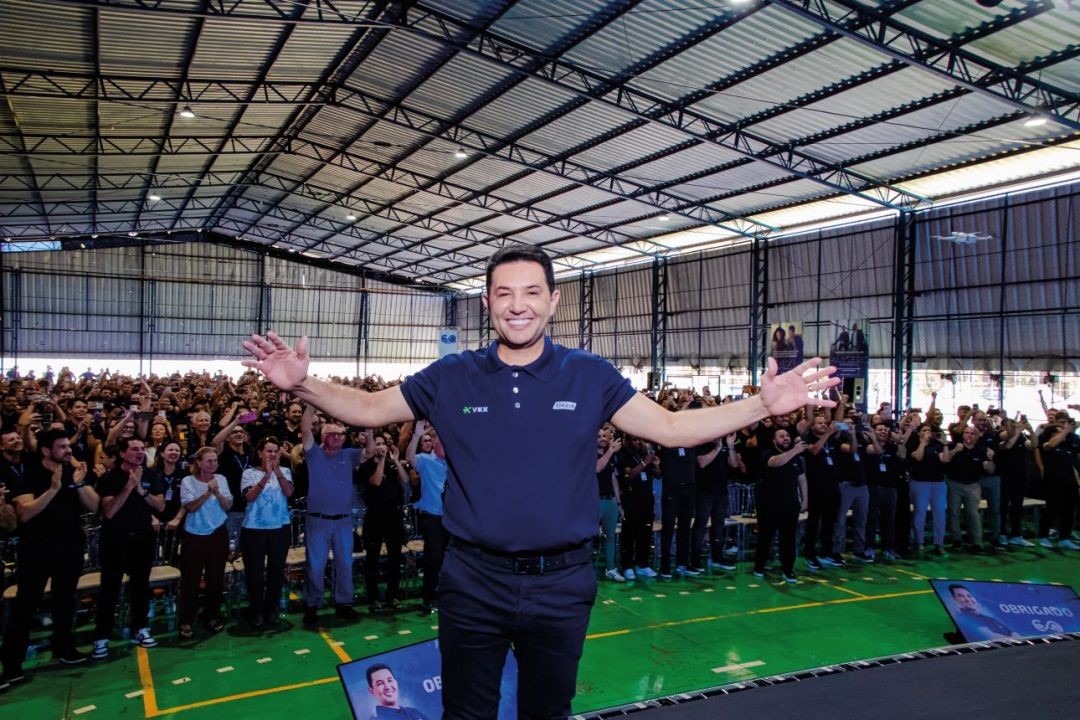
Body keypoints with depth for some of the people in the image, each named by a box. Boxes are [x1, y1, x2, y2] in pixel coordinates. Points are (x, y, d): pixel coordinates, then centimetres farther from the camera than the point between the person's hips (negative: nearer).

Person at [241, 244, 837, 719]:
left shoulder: (590, 376, -3)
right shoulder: (450, 377, -3)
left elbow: (670, 428, -3)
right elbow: (369, 409, 4)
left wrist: (763, 405, -13)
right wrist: (302, 385, -11)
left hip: (562, 584, 0)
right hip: (473, 581, 0)